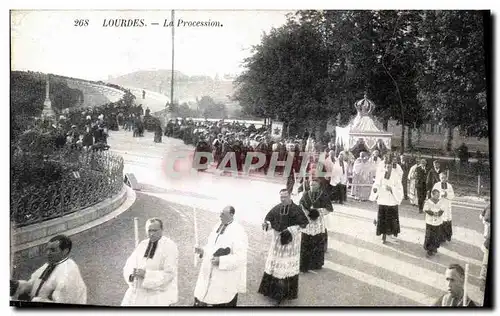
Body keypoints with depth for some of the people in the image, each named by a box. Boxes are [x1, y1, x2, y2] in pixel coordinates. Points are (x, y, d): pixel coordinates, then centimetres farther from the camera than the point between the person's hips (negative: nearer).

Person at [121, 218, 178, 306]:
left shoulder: (170, 247, -11)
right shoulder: (142, 244, 7)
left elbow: (168, 274, -16)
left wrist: (146, 274, -23)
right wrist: (132, 273, -15)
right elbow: (129, 264, 7)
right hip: (138, 293, 5)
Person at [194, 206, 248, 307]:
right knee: (199, 301, 9)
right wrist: (202, 250, -2)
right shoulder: (218, 226, 6)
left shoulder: (238, 232, -18)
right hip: (210, 274, 7)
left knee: (223, 304, 9)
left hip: (226, 278, -7)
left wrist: (220, 260, -28)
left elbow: (240, 257, -21)